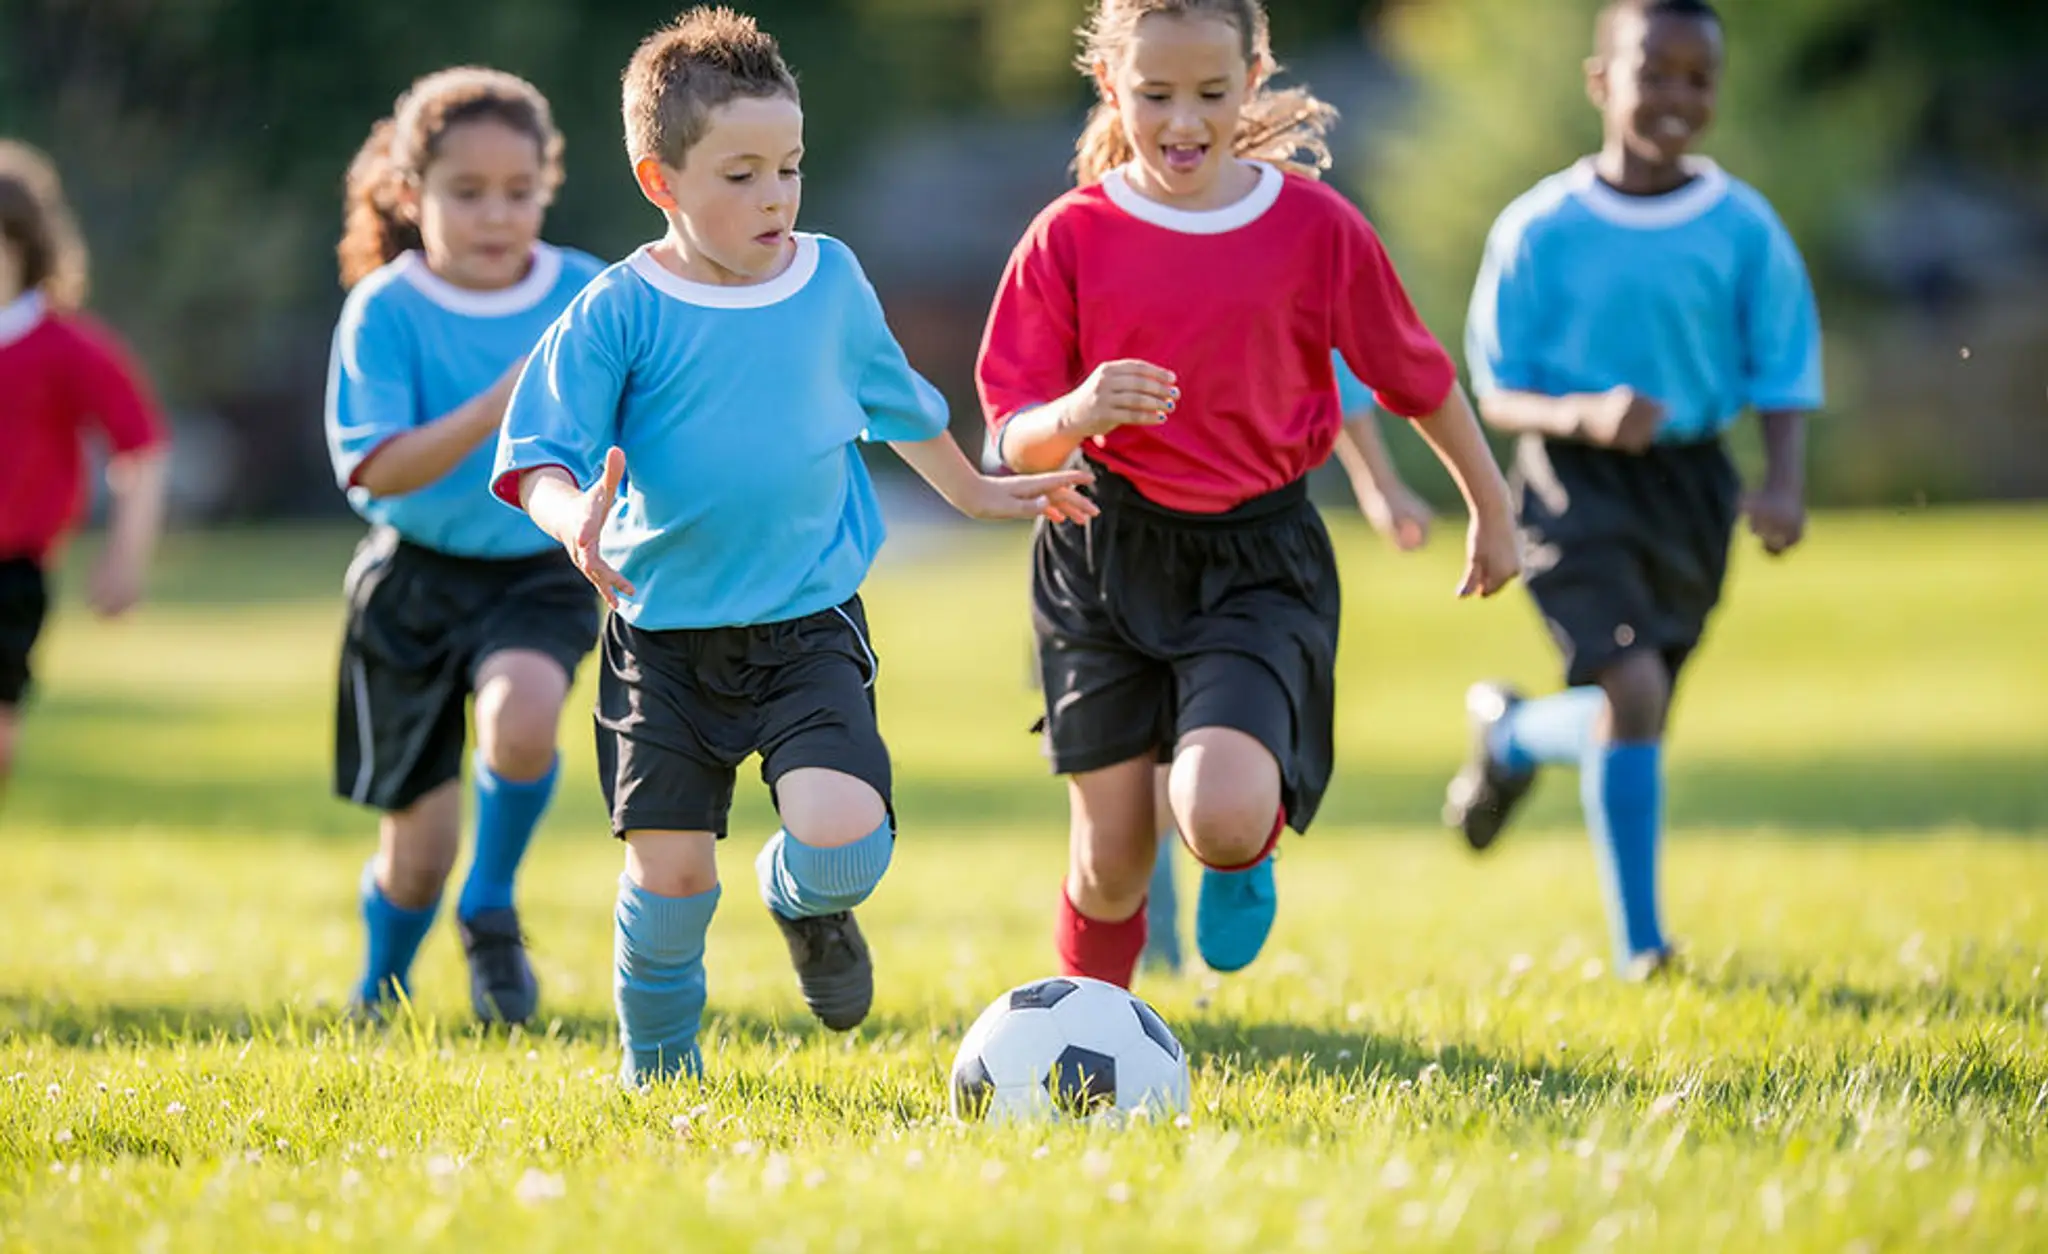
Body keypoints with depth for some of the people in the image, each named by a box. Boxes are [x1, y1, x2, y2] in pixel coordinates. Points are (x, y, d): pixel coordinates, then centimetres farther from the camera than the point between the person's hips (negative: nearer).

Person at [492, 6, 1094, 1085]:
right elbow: (540, 456, -11)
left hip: (811, 629, 2)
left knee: (844, 841, -18)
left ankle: (803, 899, 20)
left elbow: (895, 402, 23)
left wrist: (974, 492, 35)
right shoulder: (618, 314, -7)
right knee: (670, 870, -1)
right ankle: (658, 1070, 24)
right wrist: (574, 514, -33)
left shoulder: (831, 281, 4)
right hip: (665, 638, -1)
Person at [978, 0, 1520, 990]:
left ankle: (1246, 860, 16)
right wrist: (1076, 415, -29)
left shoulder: (1314, 225, -5)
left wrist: (1489, 508, 19)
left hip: (1256, 561, -1)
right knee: (1111, 862, 3)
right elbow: (1014, 440, -6)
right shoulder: (1070, 237, -5)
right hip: (1107, 553, 1)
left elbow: (1414, 375, 9)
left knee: (1221, 817, -23)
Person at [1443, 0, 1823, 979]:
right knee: (1632, 689, -21)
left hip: (1691, 479, 3)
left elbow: (1782, 381, 4)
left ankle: (1508, 734, 48)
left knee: (1627, 714, 11)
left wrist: (1784, 484, -15)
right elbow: (1498, 397, -3)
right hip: (1575, 477, -3)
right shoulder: (1540, 230, -6)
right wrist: (1584, 415, -24)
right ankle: (1638, 945, -4)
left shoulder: (1744, 229, -1)